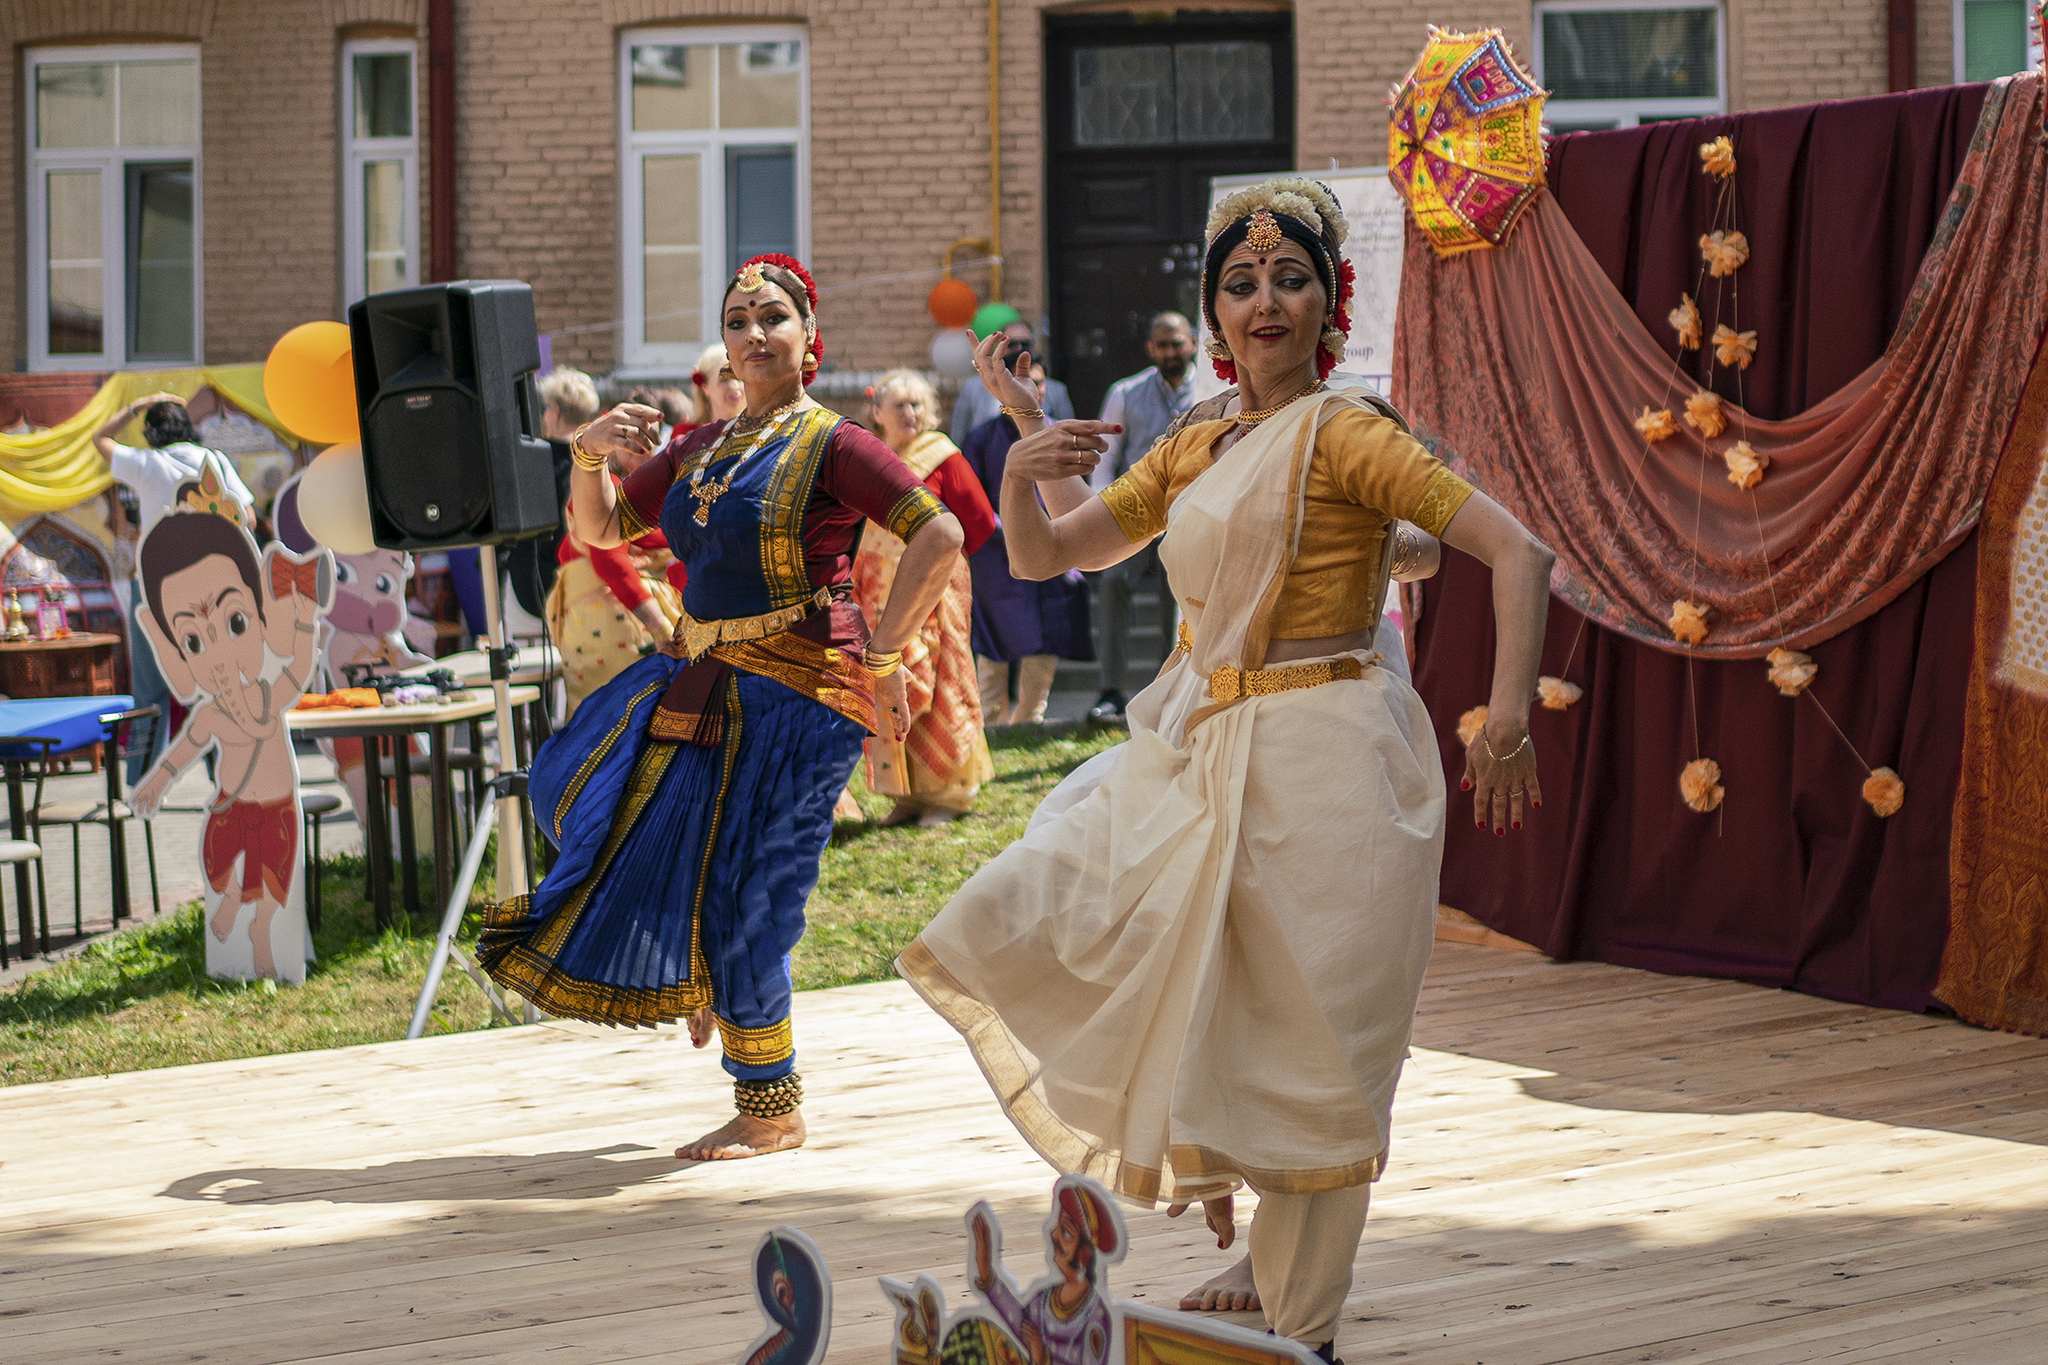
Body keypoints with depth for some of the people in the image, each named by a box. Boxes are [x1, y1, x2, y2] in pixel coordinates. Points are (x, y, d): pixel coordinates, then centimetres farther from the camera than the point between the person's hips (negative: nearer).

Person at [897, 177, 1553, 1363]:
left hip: (1323, 766, -7)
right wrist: (1024, 469, -4)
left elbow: (1518, 551, -14)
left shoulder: (1344, 431, -8)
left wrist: (1508, 724, -22)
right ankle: (1211, 1170, 17)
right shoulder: (1195, 449, 13)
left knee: (1308, 1052, -2)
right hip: (1203, 760, 8)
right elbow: (1042, 558, 17)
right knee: (1017, 927, 2)